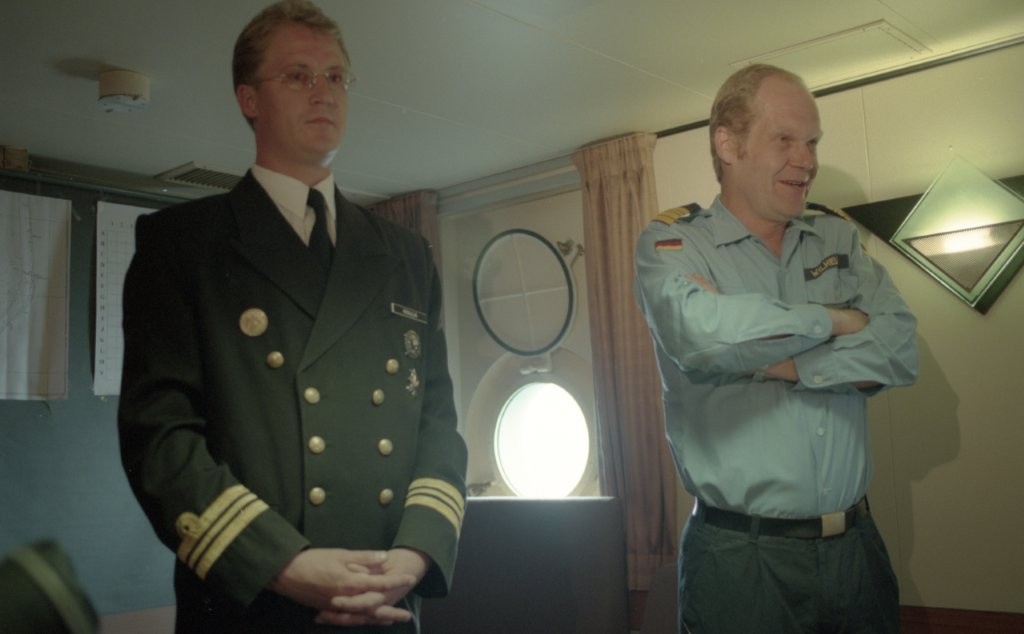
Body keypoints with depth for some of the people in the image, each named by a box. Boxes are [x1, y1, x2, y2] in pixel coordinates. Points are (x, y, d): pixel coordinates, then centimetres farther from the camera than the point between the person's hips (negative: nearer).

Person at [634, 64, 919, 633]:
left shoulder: (840, 239, 10)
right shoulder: (672, 243, -4)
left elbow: (901, 349, -4)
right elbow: (699, 331, -26)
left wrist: (775, 361, -14)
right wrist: (829, 320, -11)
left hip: (858, 545, 5)